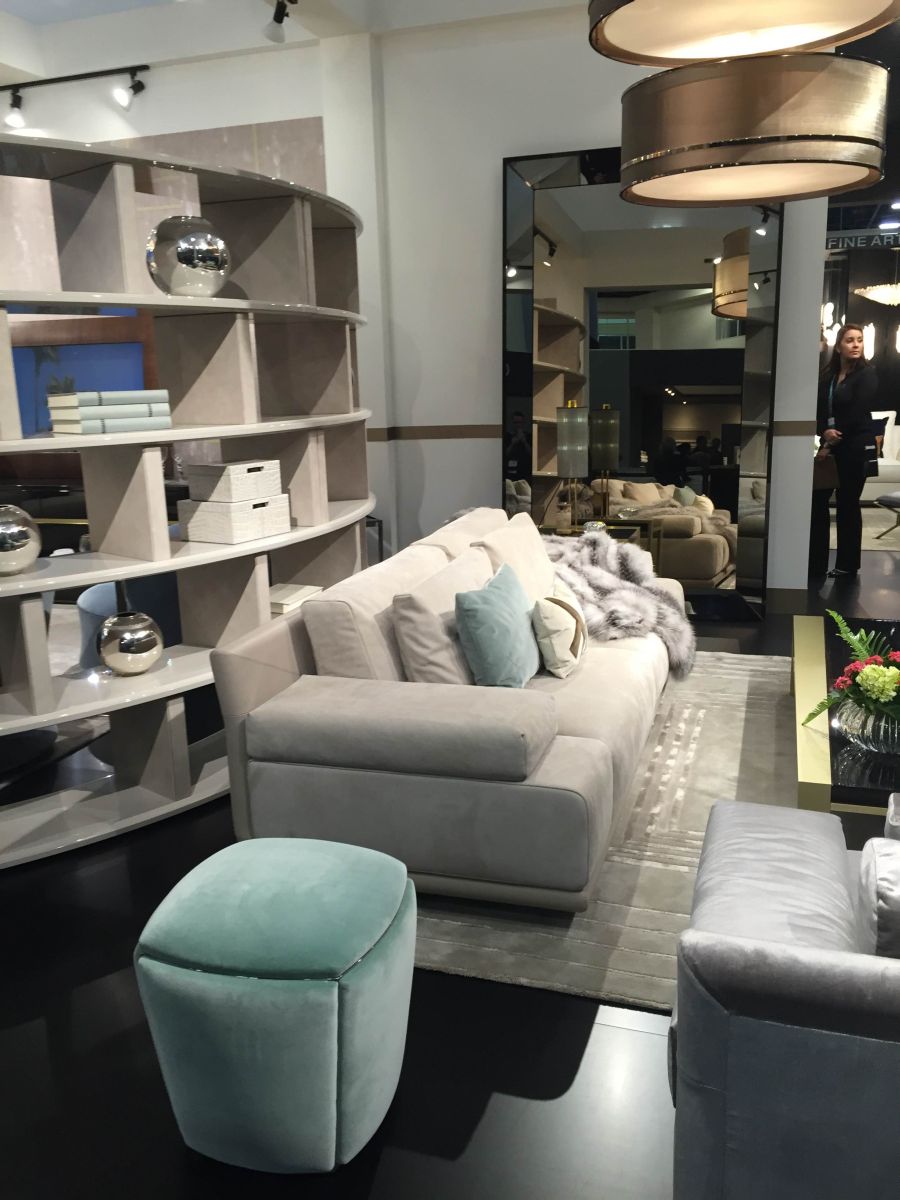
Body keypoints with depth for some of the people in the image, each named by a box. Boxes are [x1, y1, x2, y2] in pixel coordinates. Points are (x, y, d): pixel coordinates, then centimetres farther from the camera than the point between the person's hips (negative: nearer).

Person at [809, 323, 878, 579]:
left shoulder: (867, 374, -5)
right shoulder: (828, 375, 11)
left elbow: (858, 414, -13)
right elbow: (819, 410, 4)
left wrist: (833, 443, -13)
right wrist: (824, 433, -16)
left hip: (855, 447, -5)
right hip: (830, 446, 5)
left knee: (847, 504, 0)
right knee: (818, 500, 2)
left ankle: (847, 565, 9)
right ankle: (816, 562, 9)